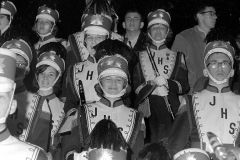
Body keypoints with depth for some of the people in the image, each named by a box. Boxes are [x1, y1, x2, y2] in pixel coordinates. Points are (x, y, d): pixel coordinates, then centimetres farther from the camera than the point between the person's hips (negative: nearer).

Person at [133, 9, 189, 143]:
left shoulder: (177, 55, 16)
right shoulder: (139, 55, 15)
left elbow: (185, 86, 8)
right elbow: (134, 85, 6)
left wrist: (168, 84, -10)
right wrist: (152, 84, -11)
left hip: (170, 110, 0)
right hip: (145, 111, 0)